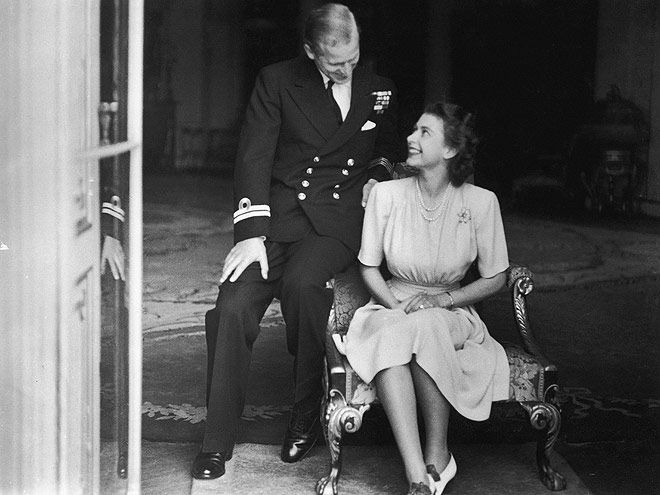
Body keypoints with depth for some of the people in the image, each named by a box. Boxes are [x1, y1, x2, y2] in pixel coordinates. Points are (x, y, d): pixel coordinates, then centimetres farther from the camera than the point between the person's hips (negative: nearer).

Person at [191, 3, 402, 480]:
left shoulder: (380, 91, 12)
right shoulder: (277, 81, 4)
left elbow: (389, 149, 30)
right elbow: (254, 157, -3)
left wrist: (377, 173, 6)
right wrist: (252, 234, -14)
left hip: (339, 220, 0)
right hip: (277, 214, 0)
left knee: (302, 282, -33)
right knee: (231, 309, -21)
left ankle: (306, 418, -13)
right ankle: (216, 445, -5)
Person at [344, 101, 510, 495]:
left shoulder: (480, 201, -7)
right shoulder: (386, 194, -3)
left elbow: (496, 278, 0)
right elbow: (369, 267, 5)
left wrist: (442, 299, -12)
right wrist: (397, 306, -12)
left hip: (452, 312, -1)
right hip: (392, 304, 1)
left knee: (423, 327, -37)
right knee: (390, 335, -35)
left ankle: (438, 456, -19)